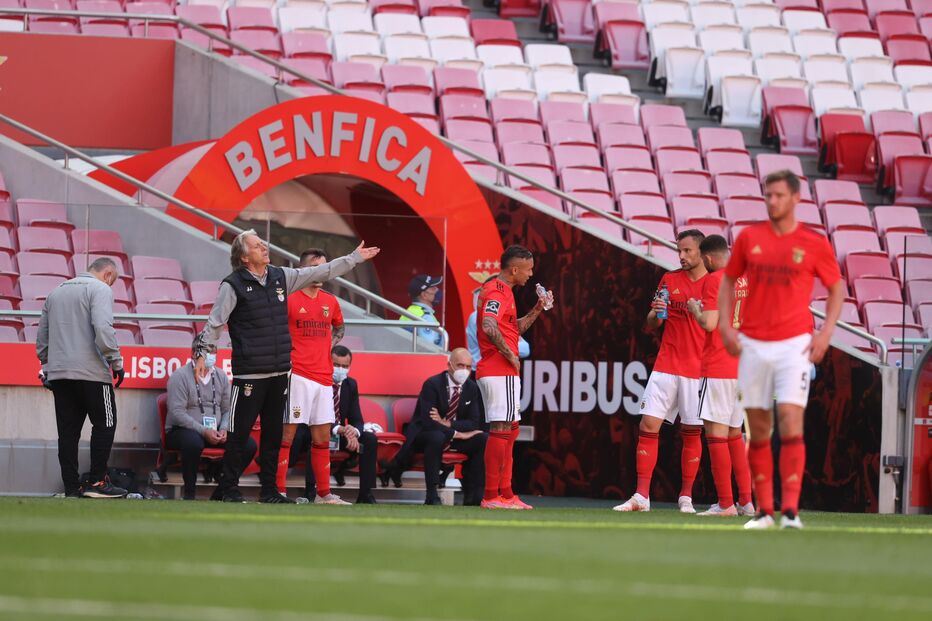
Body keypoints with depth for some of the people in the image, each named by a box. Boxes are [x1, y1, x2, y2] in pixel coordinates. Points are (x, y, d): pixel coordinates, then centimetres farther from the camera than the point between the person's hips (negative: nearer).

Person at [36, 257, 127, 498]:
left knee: (68, 431, 6)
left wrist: (47, 366, 25)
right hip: (90, 371, -7)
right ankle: (97, 481, -2)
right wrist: (116, 361, -12)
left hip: (59, 375, 7)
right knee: (105, 424, 2)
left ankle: (72, 487, 4)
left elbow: (42, 336, 21)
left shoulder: (56, 292, 20)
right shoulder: (100, 289, -3)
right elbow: (103, 328, -17)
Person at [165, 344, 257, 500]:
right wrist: (203, 431, -23)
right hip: (182, 430, -6)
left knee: (249, 445, -15)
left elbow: (228, 410, 12)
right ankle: (189, 494, -22)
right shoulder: (180, 376, -6)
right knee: (194, 442, -41)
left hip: (215, 431, 6)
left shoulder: (221, 376, 12)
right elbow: (177, 413, -15)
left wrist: (223, 429, -9)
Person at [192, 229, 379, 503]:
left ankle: (269, 490, 19)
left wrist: (355, 257, 23)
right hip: (249, 374, -6)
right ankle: (230, 490, 1)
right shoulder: (233, 285, -7)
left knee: (273, 433, 11)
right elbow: (215, 322, -8)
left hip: (279, 372, 6)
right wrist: (201, 353, -16)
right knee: (239, 433, -5)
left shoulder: (281, 277, 11)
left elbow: (322, 272, 19)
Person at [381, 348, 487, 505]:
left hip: (452, 433, 6)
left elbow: (474, 422, -4)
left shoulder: (472, 388, 1)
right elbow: (428, 422, -27)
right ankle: (432, 495, -38)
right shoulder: (432, 384, -17)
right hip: (423, 435, -6)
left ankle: (473, 496, -15)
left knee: (483, 440, -17)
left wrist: (448, 424, -21)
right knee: (437, 437, -40)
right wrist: (456, 434, -27)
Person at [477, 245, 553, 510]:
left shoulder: (500, 290, 19)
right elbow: (489, 327, -29)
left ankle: (505, 493, 15)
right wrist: (509, 354, -20)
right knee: (501, 430, -10)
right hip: (500, 371, -11)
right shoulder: (498, 292, -13)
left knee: (509, 431, 13)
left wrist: (537, 310, 19)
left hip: (501, 372, 11)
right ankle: (491, 496, -10)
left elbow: (514, 328, 28)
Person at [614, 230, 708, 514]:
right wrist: (656, 313, -7)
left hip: (698, 370, -3)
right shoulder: (670, 280, 10)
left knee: (692, 432, 2)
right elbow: (652, 325, 13)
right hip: (666, 367, 3)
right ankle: (641, 496, -4)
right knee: (648, 425, -5)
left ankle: (686, 497, 12)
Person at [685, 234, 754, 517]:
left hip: (718, 369, -7)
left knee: (716, 431, -4)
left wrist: (695, 309, 1)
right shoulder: (749, 279, 10)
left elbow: (709, 323, -18)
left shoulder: (713, 280, -11)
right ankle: (746, 501, 12)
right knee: (734, 434, 15)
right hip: (744, 367, 8)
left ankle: (725, 504, -7)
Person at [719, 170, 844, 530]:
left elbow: (837, 288, 10)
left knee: (790, 423, -13)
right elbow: (729, 279, 16)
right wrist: (725, 324, 4)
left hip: (794, 344, -3)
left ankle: (791, 510, -14)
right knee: (758, 429, 4)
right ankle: (764, 510, 11)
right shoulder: (749, 238, 6)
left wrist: (826, 332, -2)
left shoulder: (814, 244, 0)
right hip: (753, 344, 3)